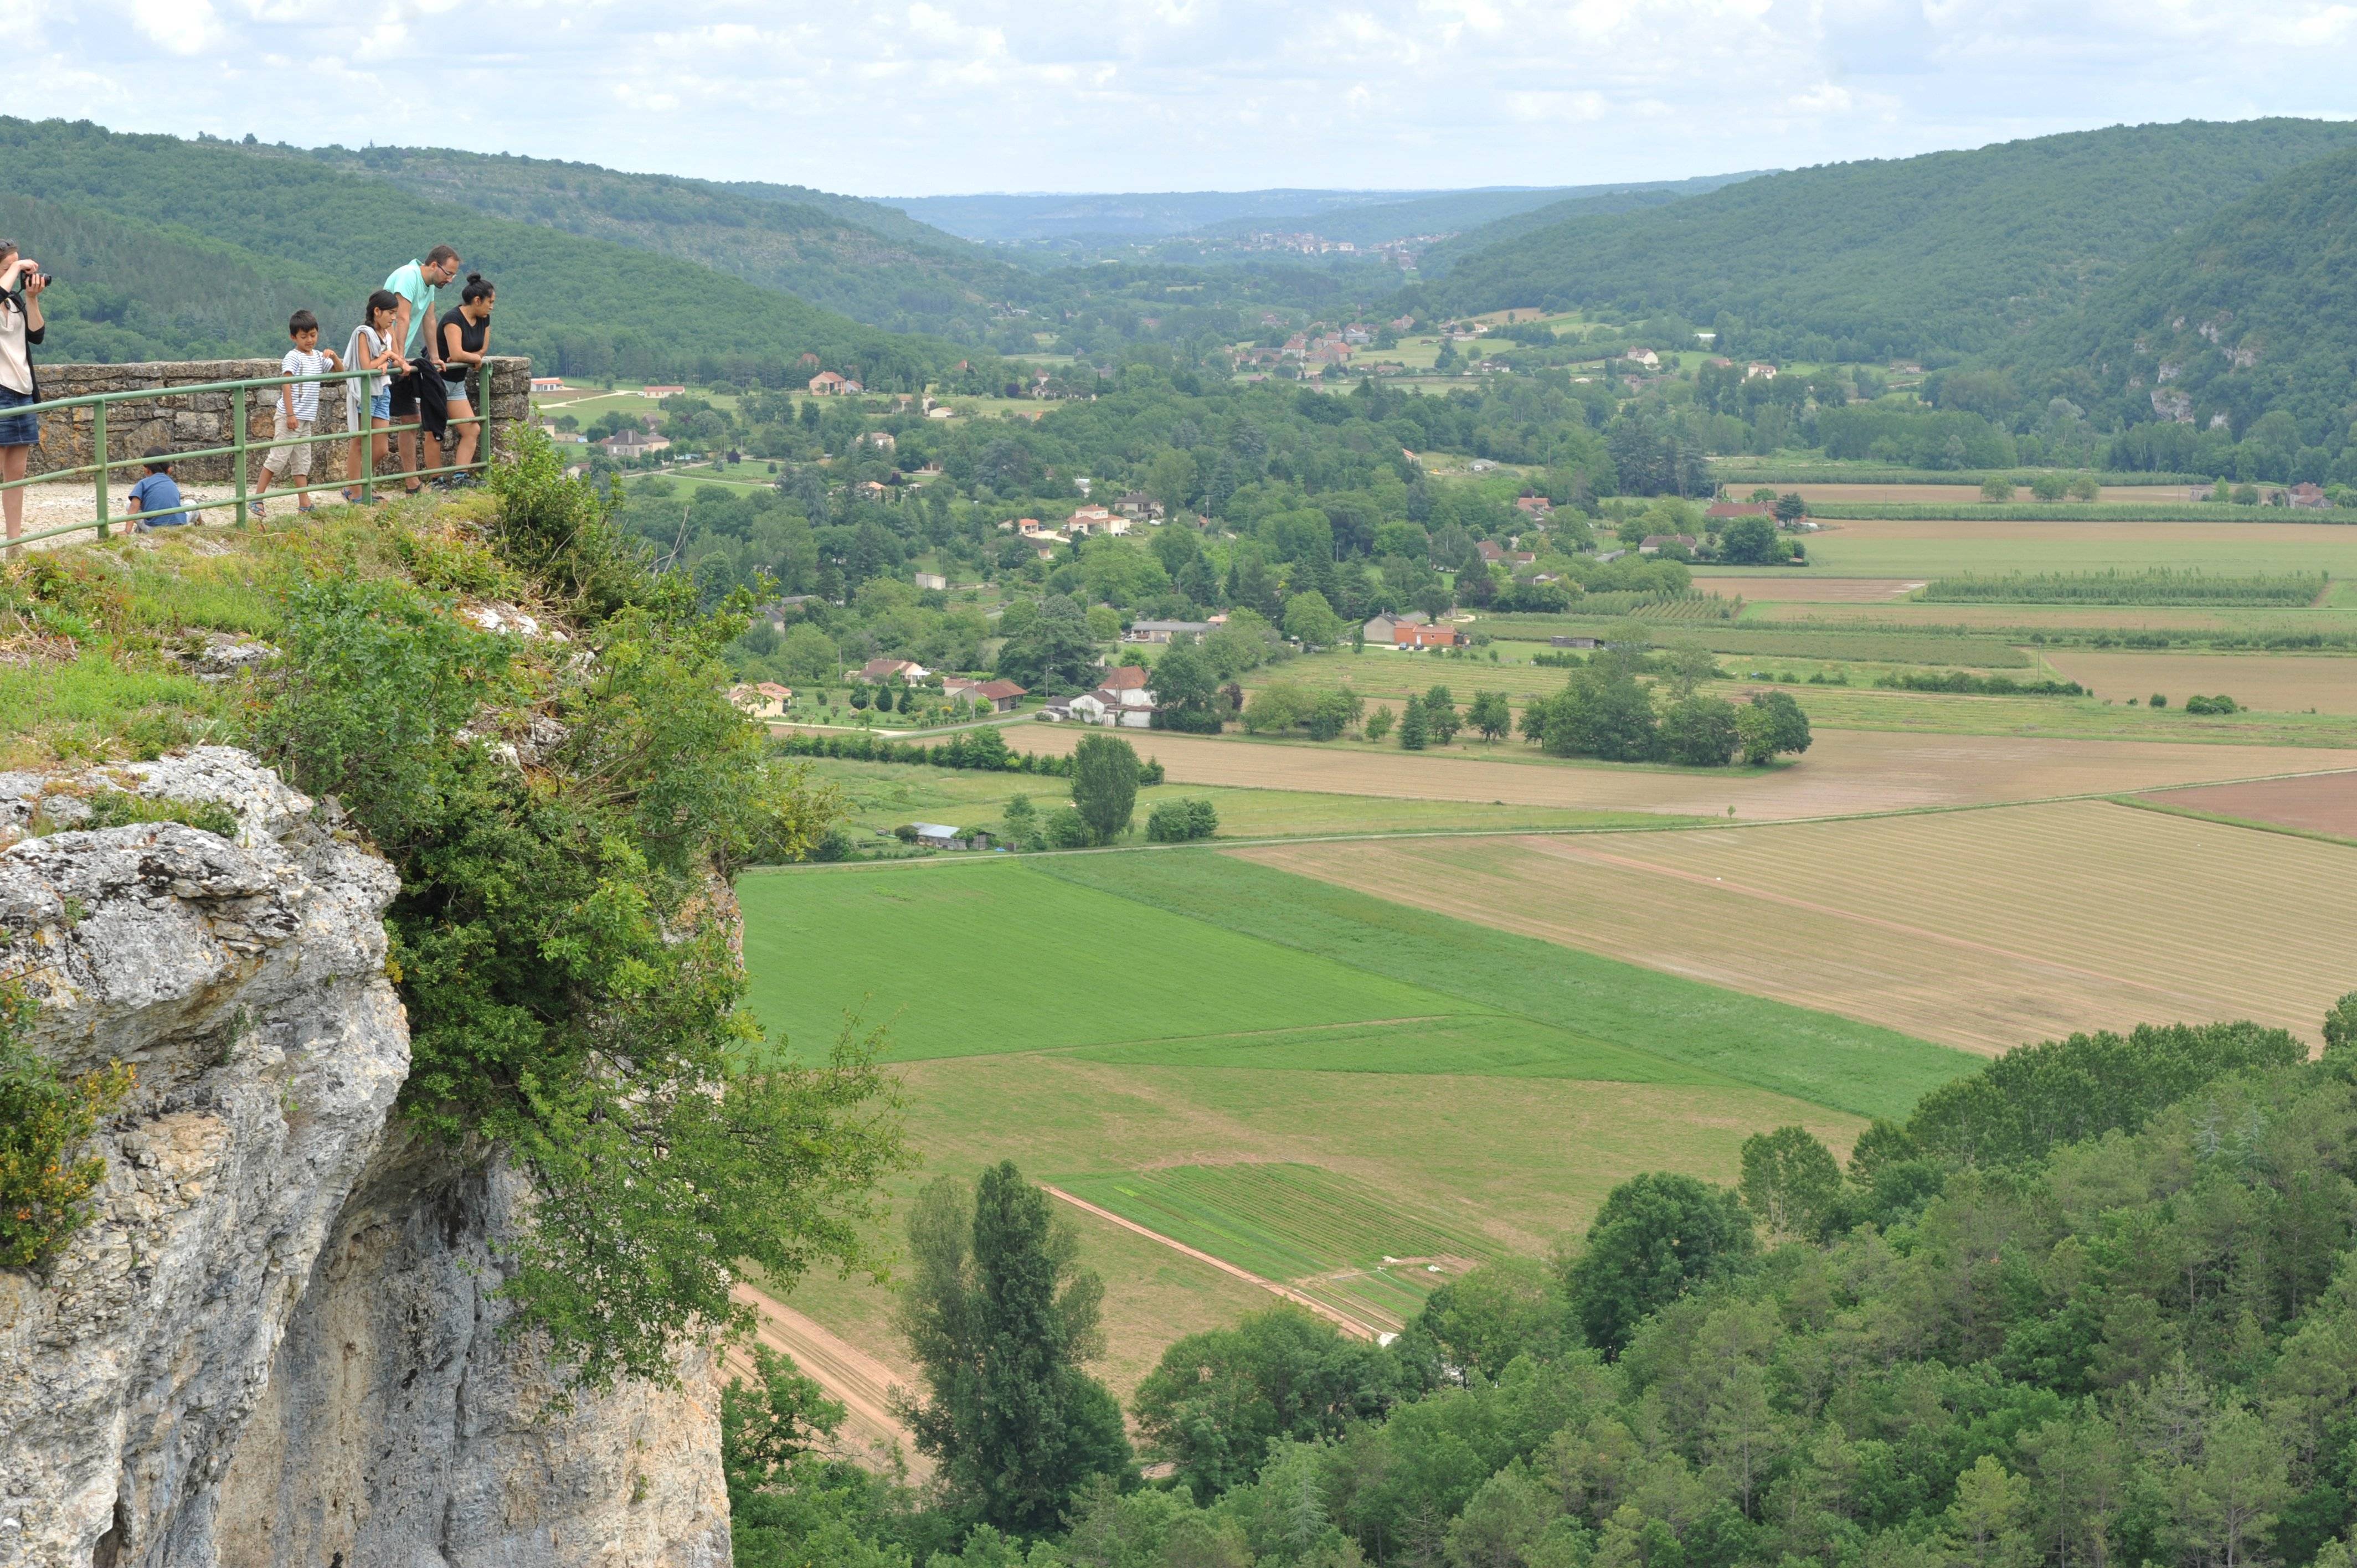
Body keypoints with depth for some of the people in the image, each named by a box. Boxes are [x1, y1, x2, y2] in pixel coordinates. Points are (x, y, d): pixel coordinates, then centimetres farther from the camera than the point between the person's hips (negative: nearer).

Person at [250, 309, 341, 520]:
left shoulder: (319, 357, 12)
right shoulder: (293, 358, -10)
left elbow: (340, 370, 21)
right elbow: (287, 386, -16)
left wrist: (334, 356, 0)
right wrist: (290, 414, -22)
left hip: (307, 419, 8)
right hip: (291, 417, -8)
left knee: (302, 461, 9)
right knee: (279, 457, -8)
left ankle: (304, 504, 11)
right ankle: (257, 498, -3)